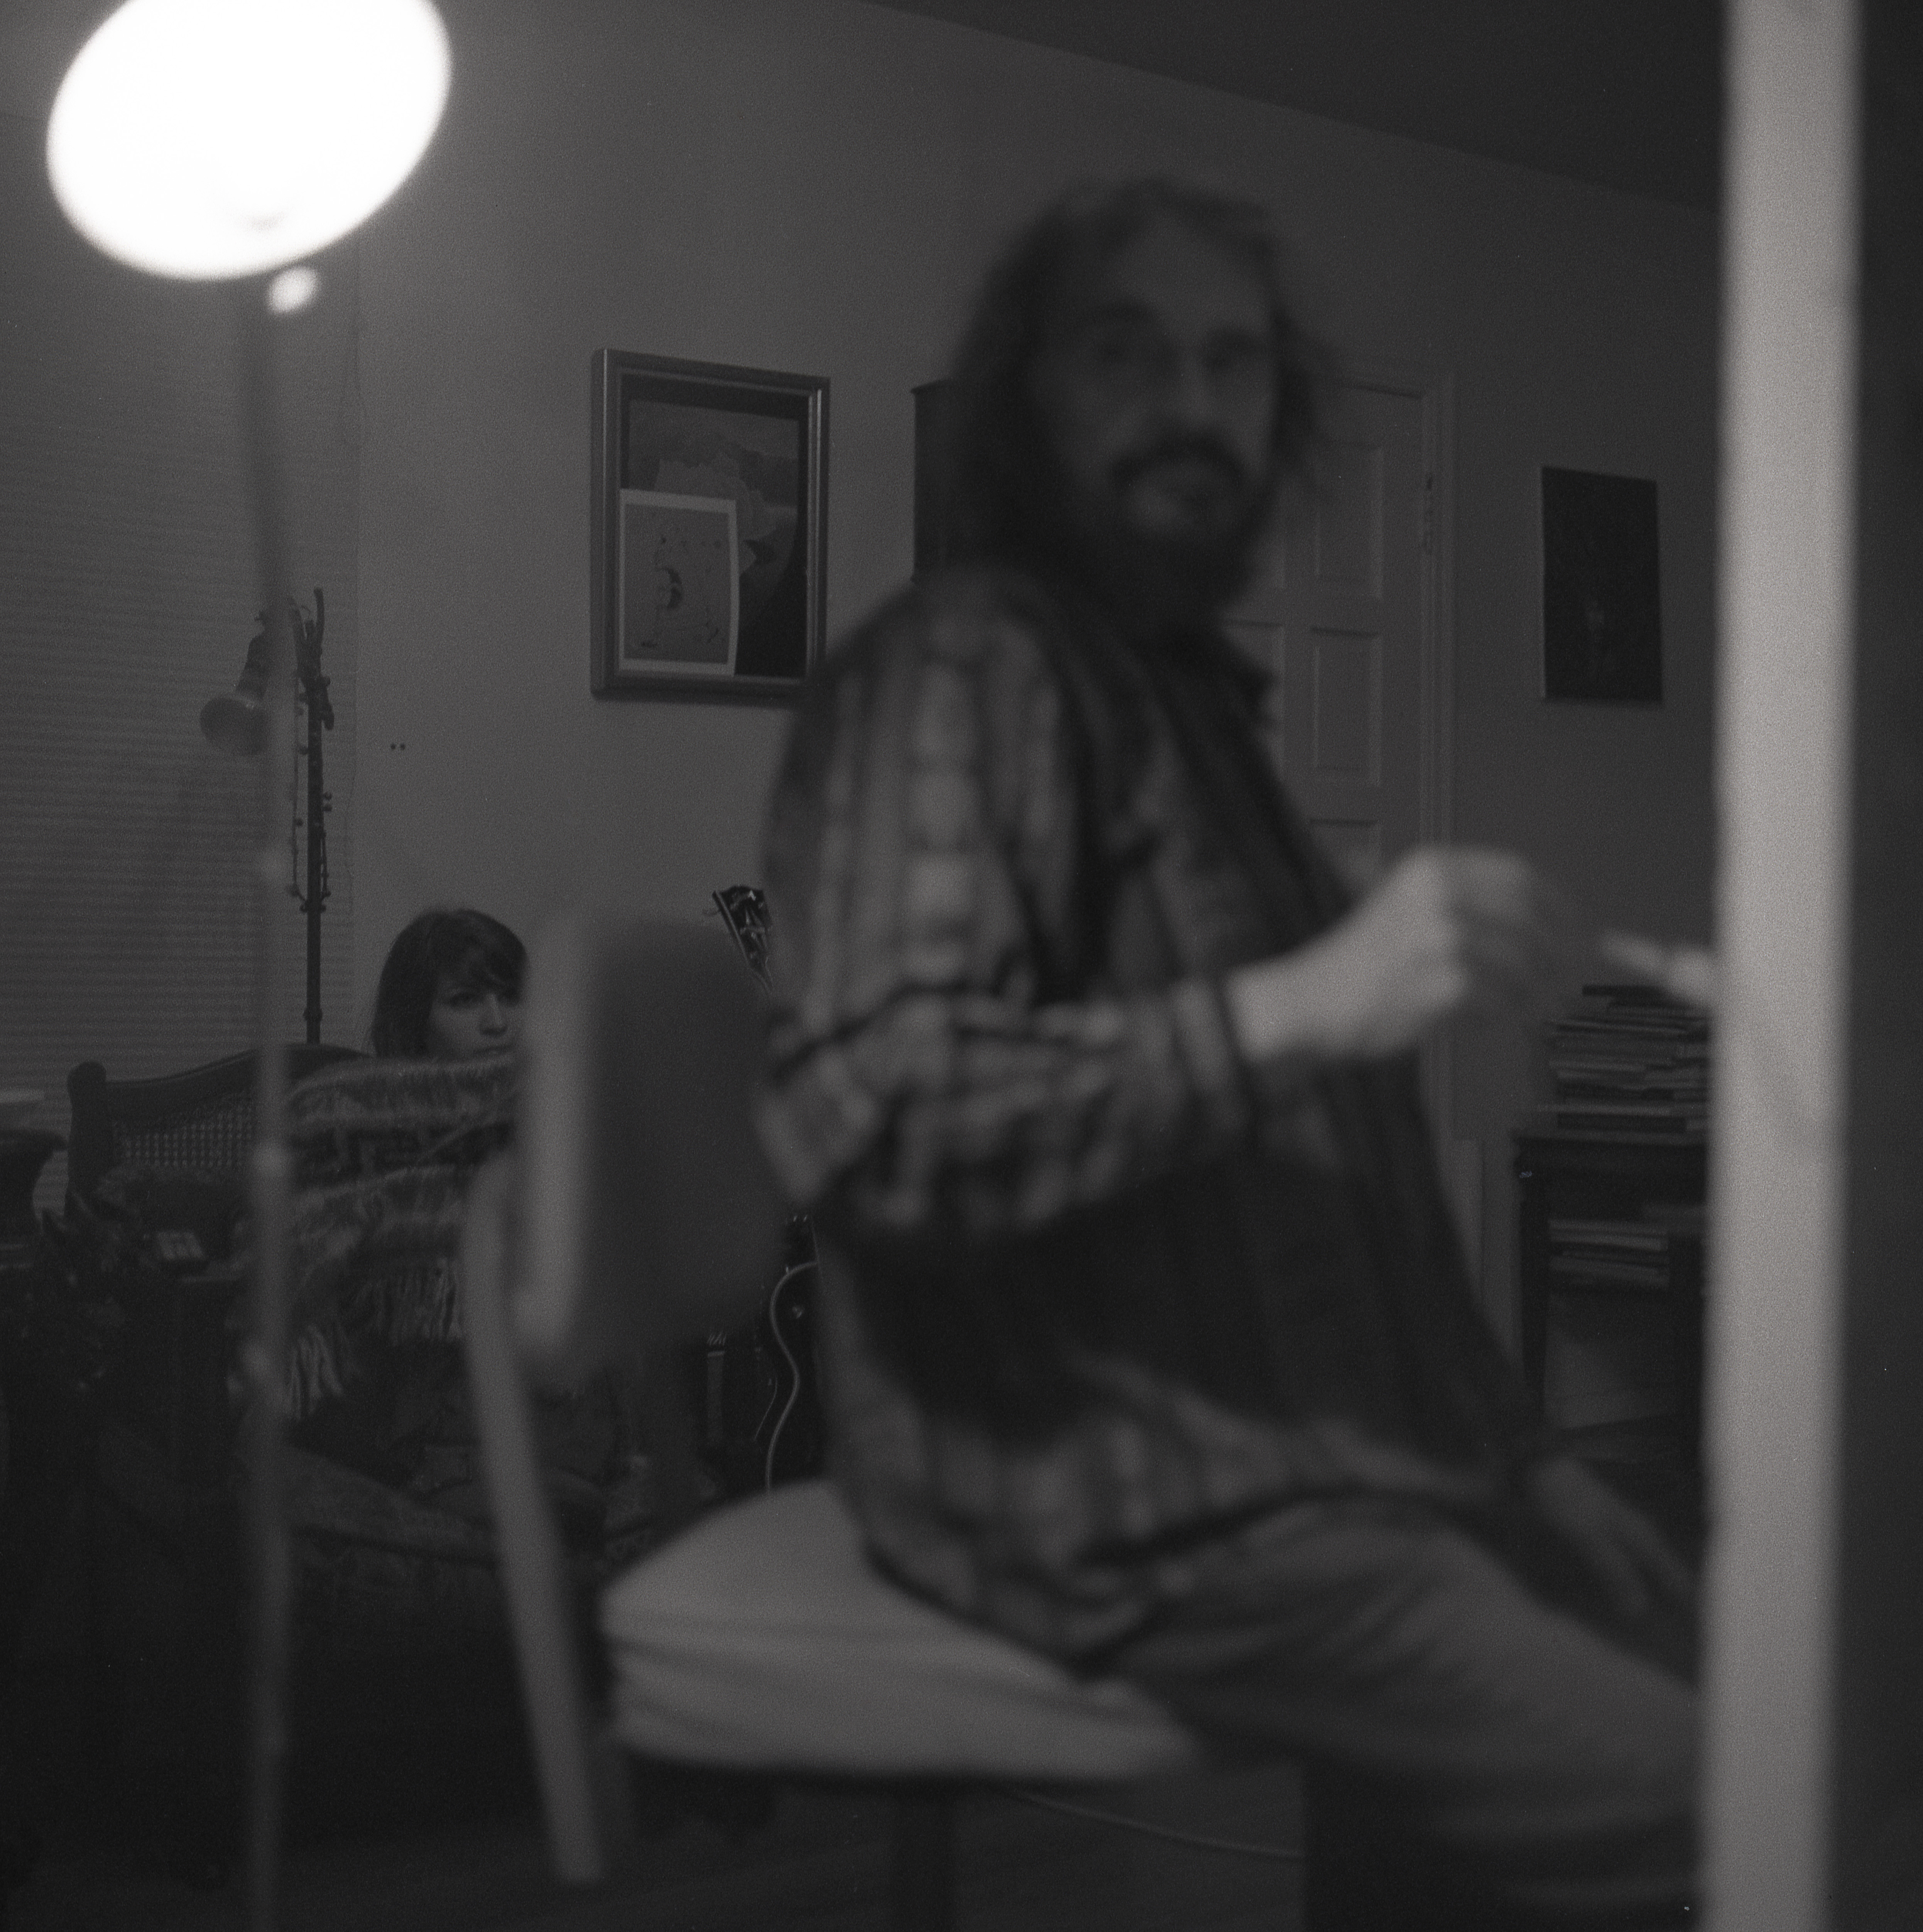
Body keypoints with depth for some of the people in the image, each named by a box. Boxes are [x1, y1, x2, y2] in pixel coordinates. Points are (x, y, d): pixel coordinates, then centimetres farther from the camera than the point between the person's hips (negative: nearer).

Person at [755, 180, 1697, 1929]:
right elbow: (873, 1116, -24)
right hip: (1143, 1508, -9)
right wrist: (1304, 1006, -30)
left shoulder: (1185, 691, 19)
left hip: (1334, 1440, 9)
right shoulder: (959, 669, -10)